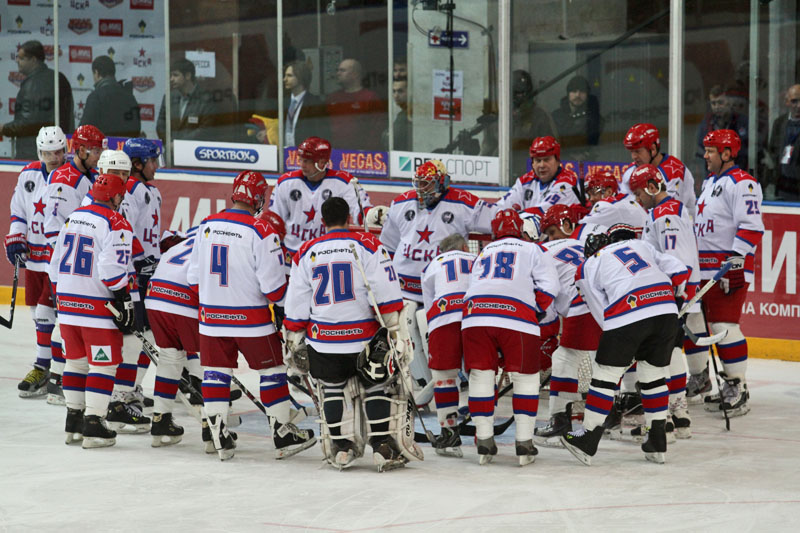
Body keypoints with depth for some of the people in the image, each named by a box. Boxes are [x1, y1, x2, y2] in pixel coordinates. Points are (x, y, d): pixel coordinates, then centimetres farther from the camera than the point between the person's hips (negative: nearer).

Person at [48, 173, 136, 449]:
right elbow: (113, 270, -21)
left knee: (76, 361, 17)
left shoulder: (73, 218, 13)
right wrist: (124, 303, -14)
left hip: (67, 302, 7)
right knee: (103, 365, -2)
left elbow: (56, 264, 18)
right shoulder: (116, 224, -12)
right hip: (98, 306, -7)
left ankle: (73, 421, 21)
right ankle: (93, 426, -5)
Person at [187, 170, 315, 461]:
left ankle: (219, 438, 9)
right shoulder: (261, 232, -16)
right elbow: (272, 283, -15)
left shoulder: (206, 226, 1)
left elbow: (194, 276, 8)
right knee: (272, 370, 8)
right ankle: (283, 435, 13)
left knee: (216, 373, 10)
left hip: (212, 316, 4)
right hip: (251, 316, -4)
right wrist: (284, 307, 1)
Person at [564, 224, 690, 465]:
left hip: (627, 318, -4)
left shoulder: (587, 268, 18)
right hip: (666, 311, 4)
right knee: (653, 375, 18)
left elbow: (602, 315, 11)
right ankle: (657, 444, 21)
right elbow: (678, 271, 20)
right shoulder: (640, 245, 28)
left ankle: (587, 442, 9)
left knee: (605, 375, 8)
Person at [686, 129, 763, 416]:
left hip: (730, 270, -10)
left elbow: (751, 227, -20)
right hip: (702, 268, 10)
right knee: (691, 320, 13)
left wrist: (735, 261, -26)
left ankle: (737, 388, -7)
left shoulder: (742, 183, -12)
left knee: (723, 325, -13)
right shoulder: (710, 182, 19)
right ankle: (700, 379, 28)